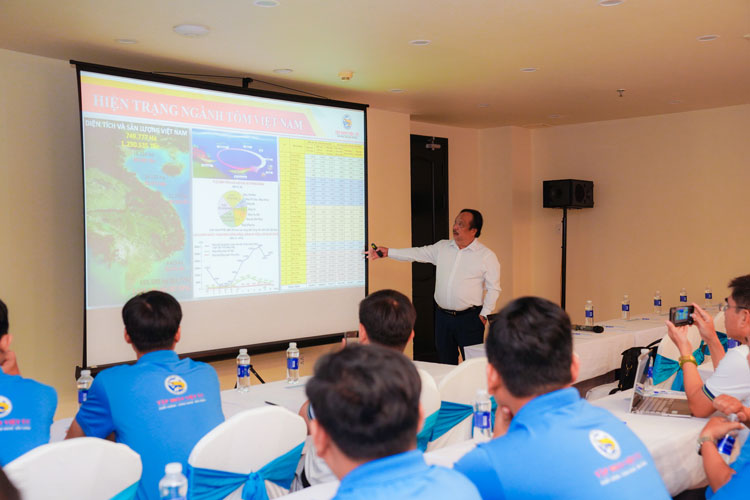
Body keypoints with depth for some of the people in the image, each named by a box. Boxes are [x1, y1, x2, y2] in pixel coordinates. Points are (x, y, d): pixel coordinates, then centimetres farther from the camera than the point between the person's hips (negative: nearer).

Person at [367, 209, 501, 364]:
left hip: (469, 318, -4)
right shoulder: (442, 247, 8)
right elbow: (417, 254, 8)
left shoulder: (487, 256, -4)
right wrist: (388, 252, 1)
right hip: (442, 316, 4)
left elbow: (493, 288, -2)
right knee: (445, 363, 12)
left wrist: (484, 314, -7)